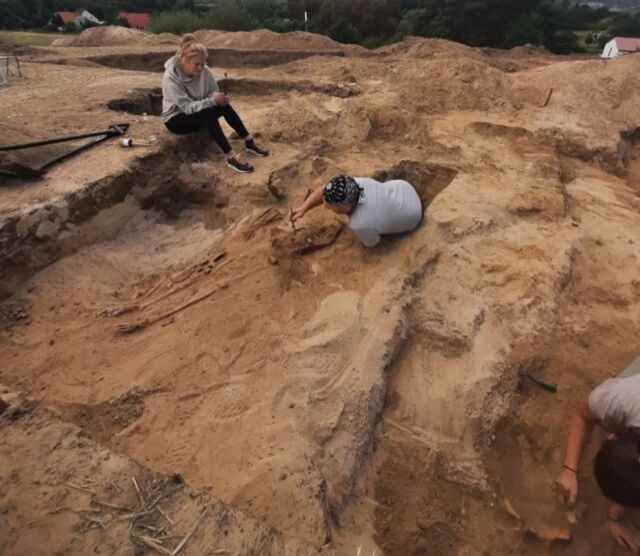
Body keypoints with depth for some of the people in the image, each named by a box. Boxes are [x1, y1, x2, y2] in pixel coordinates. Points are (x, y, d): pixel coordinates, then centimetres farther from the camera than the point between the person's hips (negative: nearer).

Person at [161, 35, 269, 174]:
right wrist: (213, 100, -36)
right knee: (208, 113, -34)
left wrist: (218, 98, -26)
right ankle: (231, 157, -39)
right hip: (175, 120, -6)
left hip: (199, 114, 6)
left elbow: (214, 92, -2)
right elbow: (187, 107, -30)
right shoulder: (170, 78, -25)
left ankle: (249, 143, -21)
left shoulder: (203, 71, -9)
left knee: (223, 104, -21)